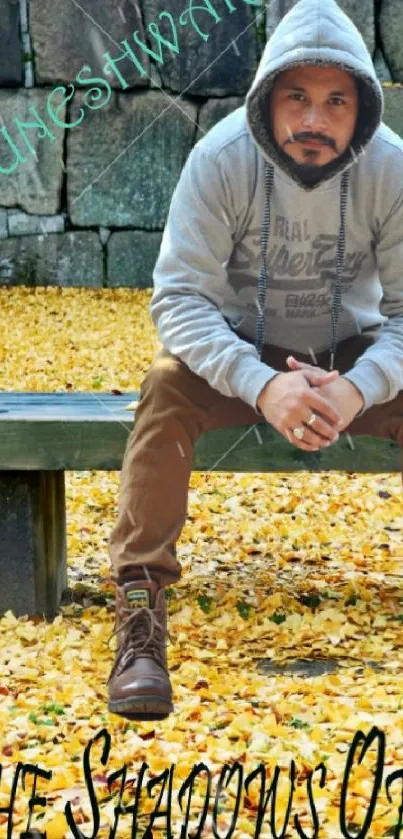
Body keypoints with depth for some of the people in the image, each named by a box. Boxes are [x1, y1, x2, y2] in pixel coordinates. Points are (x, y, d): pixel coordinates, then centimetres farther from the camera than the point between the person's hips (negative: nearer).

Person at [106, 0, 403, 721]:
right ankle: (139, 614, -30)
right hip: (238, 351, -1)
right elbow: (179, 297, -24)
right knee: (167, 388, -31)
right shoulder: (221, 158, -21)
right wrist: (262, 385, -40)